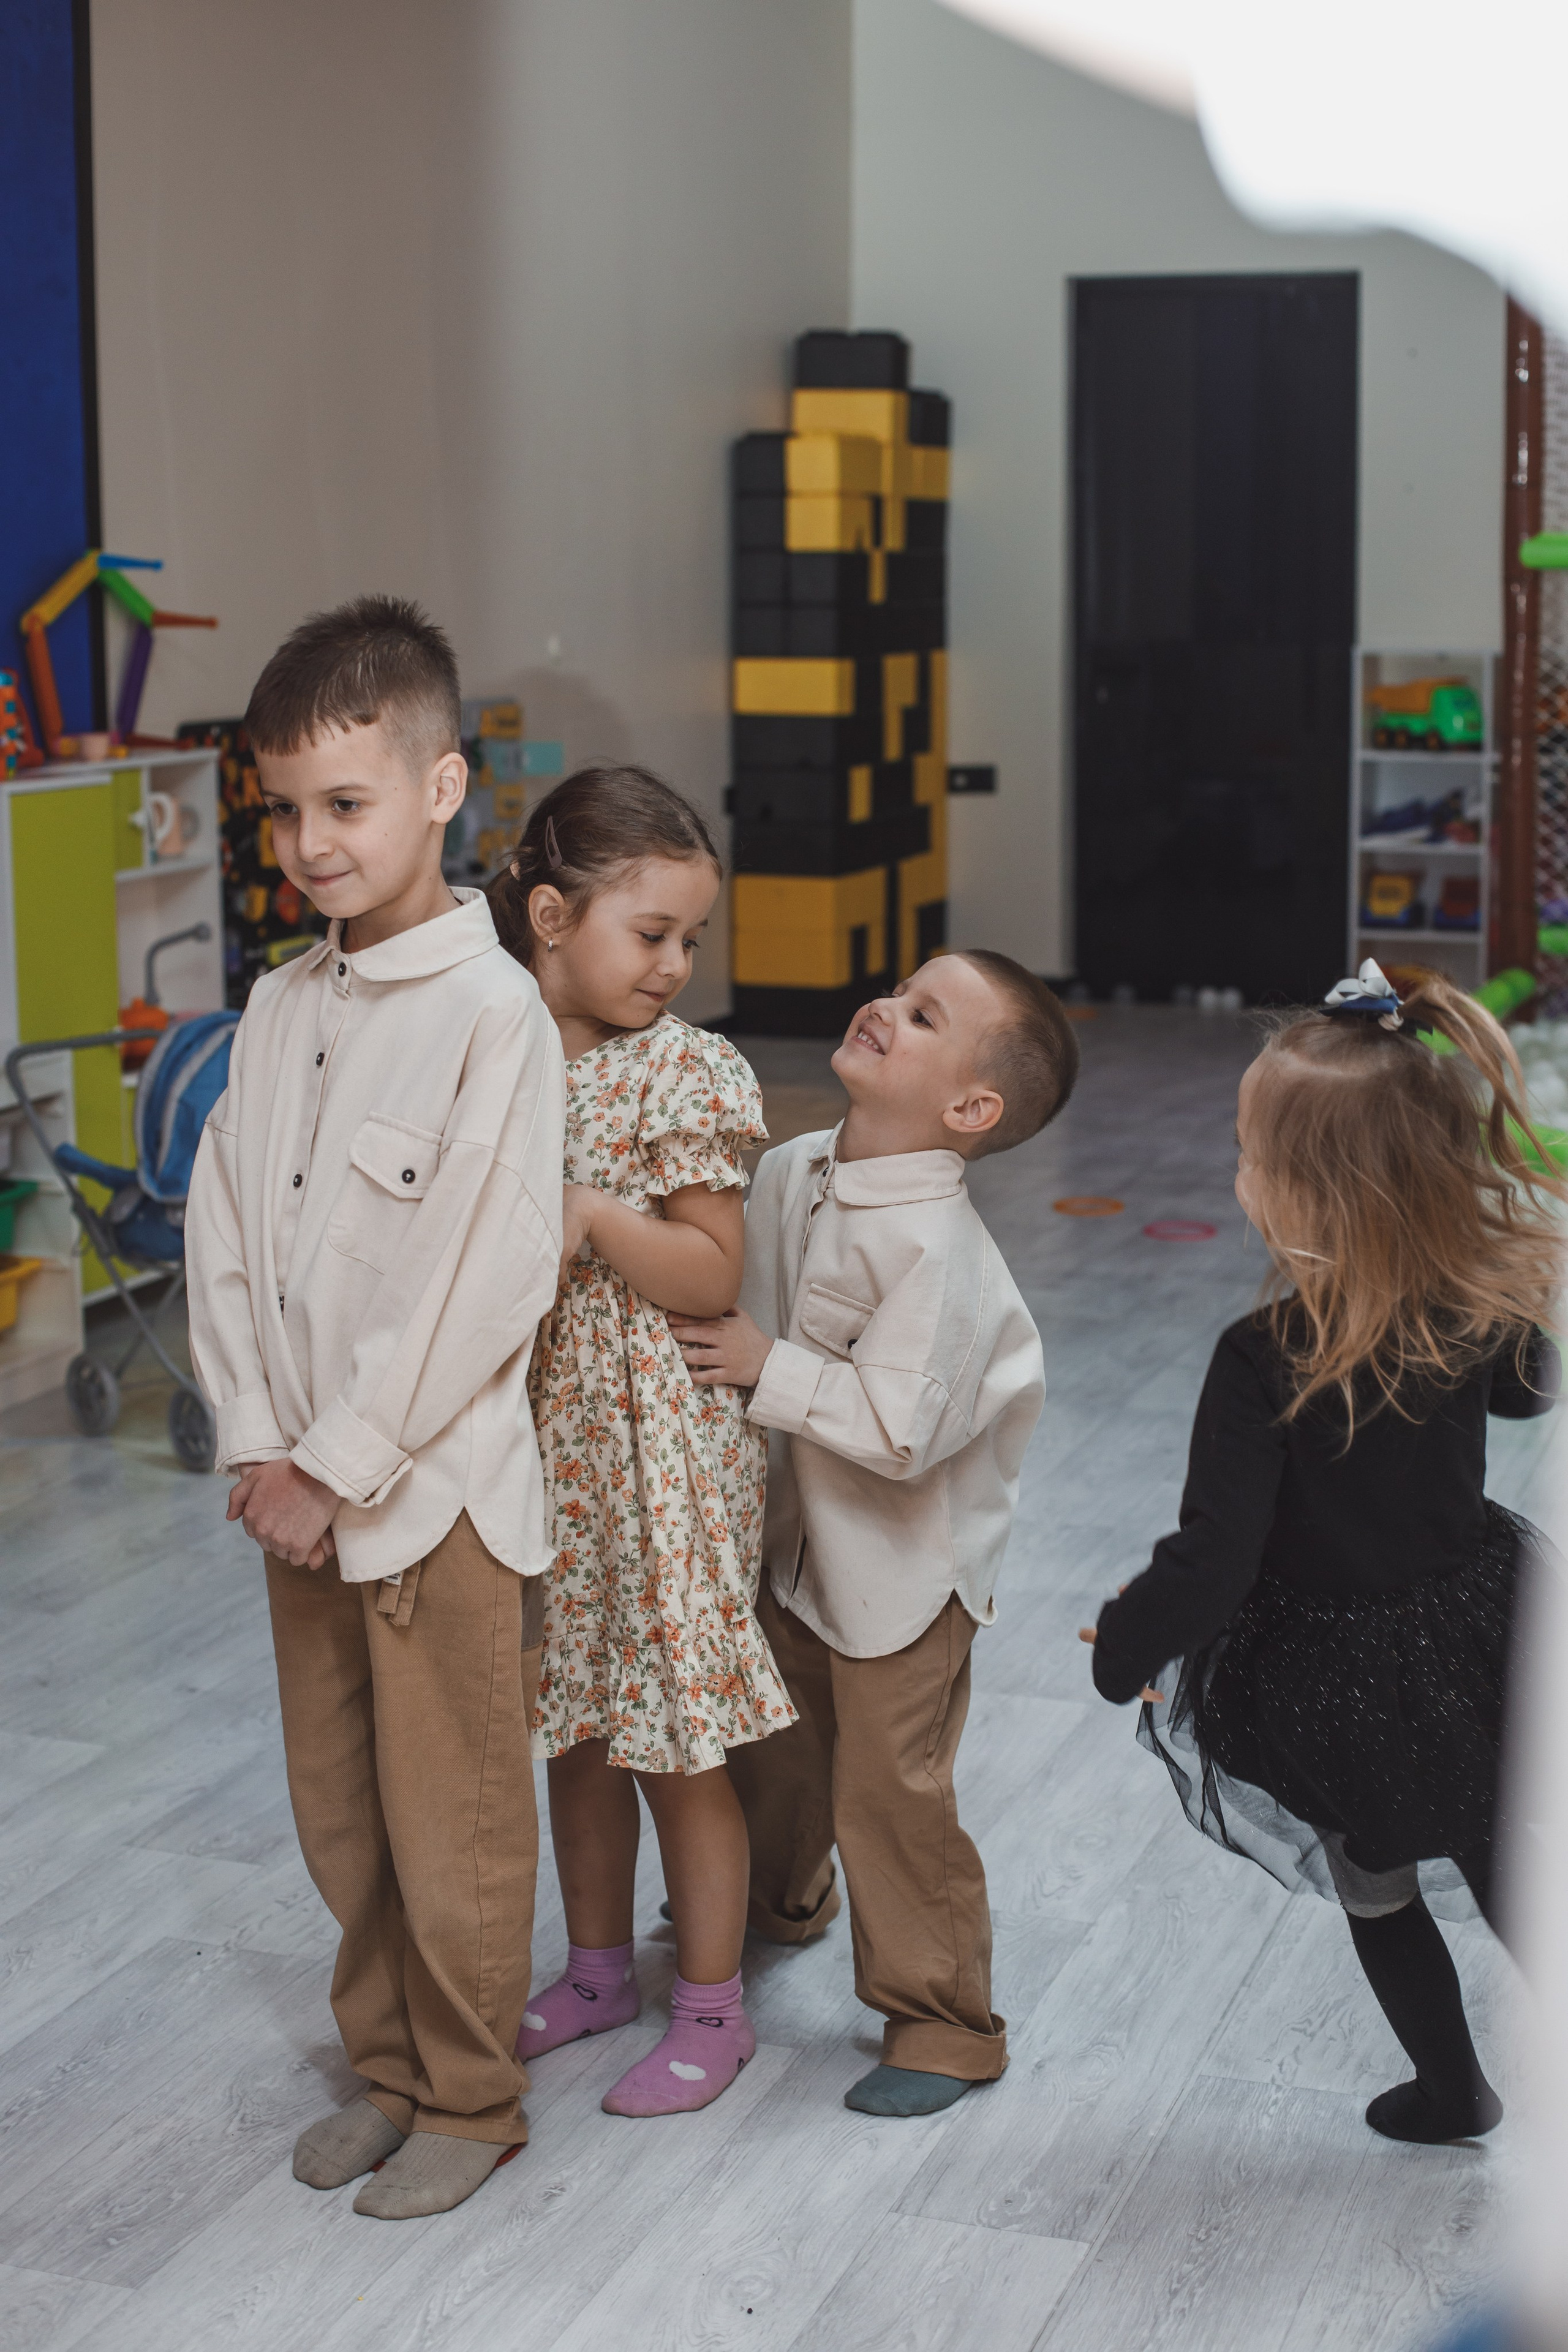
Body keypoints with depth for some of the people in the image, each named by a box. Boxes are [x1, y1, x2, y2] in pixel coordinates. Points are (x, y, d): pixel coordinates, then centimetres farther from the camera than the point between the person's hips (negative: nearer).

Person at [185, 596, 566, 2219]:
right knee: (339, 1814, 18)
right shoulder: (280, 1009, 6)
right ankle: (385, 2067, 36)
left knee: (451, 1827, 7)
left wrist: (339, 1469, -16)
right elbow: (222, 1235, 6)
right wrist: (257, 1448, -5)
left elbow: (480, 1282, -19)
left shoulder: (491, 1013, -16)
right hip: (301, 1491, 6)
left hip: (437, 1491, -6)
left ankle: (470, 2099, 26)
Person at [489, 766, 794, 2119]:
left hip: (659, 1435, -5)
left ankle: (713, 2008, 21)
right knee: (576, 1725, 18)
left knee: (679, 1738, 5)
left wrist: (593, 1212, -24)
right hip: (537, 1428, 5)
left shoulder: (690, 1075, -12)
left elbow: (713, 1278, -13)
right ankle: (599, 1967, 37)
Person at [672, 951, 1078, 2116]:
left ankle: (942, 2021, 19)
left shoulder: (935, 1251, -31)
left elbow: (900, 1432, -33)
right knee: (771, 1742, 25)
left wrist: (770, 1369, -26)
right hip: (799, 1537, 8)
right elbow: (729, 1292, 14)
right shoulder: (791, 1172, -5)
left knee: (890, 1788, 0)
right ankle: (781, 1900, 54)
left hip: (906, 1560, -8)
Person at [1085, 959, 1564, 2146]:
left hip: (1334, 1683, -4)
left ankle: (1455, 2089, 41)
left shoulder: (1267, 1359, -30)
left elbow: (1212, 1559, -27)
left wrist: (1121, 1647, -10)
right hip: (1472, 1638, 4)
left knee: (1376, 1891, 23)